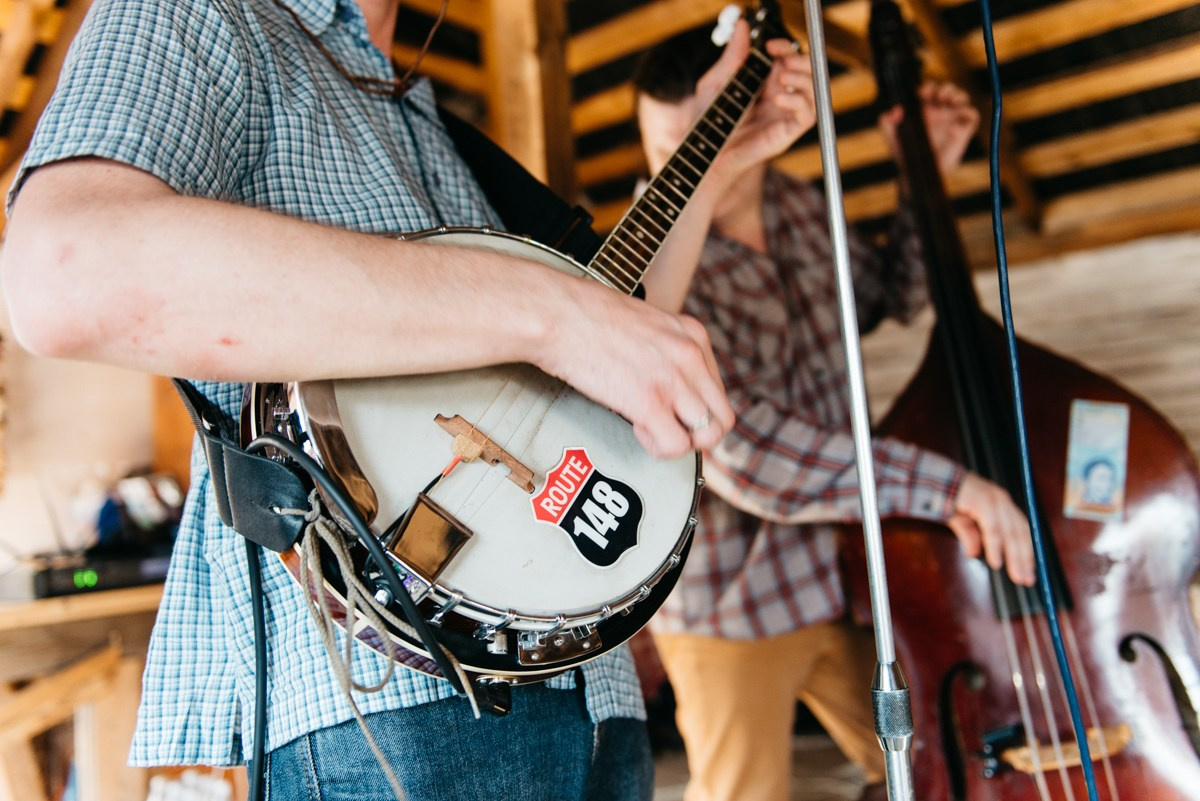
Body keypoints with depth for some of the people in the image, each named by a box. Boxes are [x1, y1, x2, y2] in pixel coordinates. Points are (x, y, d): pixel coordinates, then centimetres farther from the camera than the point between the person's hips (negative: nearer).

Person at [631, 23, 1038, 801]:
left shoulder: (796, 204, 0)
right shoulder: (650, 273, -23)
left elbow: (888, 293, 19)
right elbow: (740, 451, -35)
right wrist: (941, 483, -35)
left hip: (844, 577, 7)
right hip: (730, 606, -6)